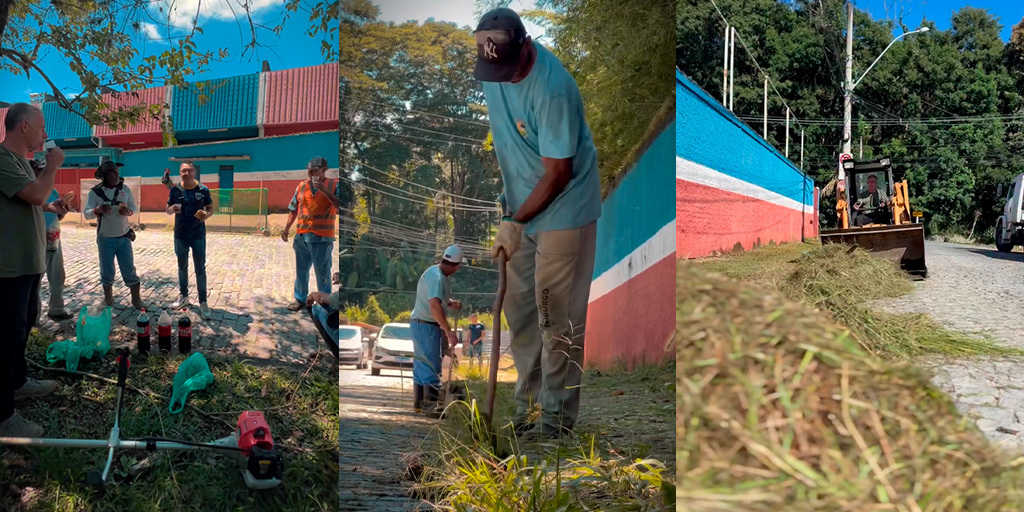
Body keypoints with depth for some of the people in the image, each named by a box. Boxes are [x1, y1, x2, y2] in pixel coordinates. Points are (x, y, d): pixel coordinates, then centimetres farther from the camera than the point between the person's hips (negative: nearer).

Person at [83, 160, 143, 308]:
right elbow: (86, 213, -10)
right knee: (106, 271, 8)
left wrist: (128, 211, -16)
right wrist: (97, 210, -32)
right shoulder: (95, 192, -8)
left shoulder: (125, 189, 0)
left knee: (129, 270, 4)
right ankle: (108, 299, 24)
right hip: (105, 239, -2)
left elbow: (134, 207, 8)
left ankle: (136, 299, 12)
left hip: (124, 237, 2)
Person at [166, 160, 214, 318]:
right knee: (182, 267, 16)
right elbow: (168, 210, 6)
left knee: (200, 268, 0)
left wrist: (207, 214, -22)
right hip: (180, 234, 2)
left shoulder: (203, 189, -8)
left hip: (198, 234, -2)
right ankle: (183, 296, 32)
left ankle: (203, 302, 6)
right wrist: (172, 209, -18)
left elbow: (211, 209, 1)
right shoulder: (175, 190, -3)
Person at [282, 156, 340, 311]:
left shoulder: (334, 185, -3)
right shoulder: (301, 186, 9)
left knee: (322, 272, 0)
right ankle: (300, 299, 25)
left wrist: (324, 190, -20)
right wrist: (286, 229, 13)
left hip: (322, 237, -4)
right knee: (301, 270, 13)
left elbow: (339, 206, -15)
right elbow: (293, 210, 14)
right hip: (301, 235, 4)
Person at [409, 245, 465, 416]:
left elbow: (439, 298, 22)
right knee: (431, 366, -7)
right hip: (426, 325, -10)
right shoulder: (436, 277, -22)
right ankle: (430, 405, -4)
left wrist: (451, 303, -1)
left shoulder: (438, 274, 9)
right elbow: (434, 305, -34)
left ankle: (419, 403, 22)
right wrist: (449, 331, -36)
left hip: (422, 324, 10)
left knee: (422, 364, 15)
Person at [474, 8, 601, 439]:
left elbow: (558, 173, -24)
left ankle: (557, 415, 14)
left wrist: (515, 222, -25)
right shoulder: (493, 63, -6)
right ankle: (528, 400, 28)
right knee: (519, 309, 13)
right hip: (519, 203, 8)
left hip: (564, 208, -7)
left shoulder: (552, 88, -29)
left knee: (558, 316, 1)